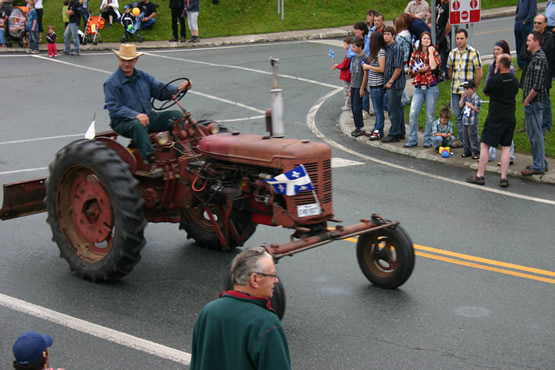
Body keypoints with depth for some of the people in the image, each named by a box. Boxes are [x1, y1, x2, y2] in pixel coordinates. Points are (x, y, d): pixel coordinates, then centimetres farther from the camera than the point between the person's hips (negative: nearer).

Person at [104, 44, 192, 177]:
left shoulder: (143, 77, 14)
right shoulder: (112, 83, -7)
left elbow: (161, 90, 9)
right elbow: (114, 108, -17)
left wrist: (178, 89, -12)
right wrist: (136, 115, -32)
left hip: (148, 117, 6)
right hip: (123, 122, -6)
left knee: (177, 115, -10)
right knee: (137, 125, -41)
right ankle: (150, 162, -43)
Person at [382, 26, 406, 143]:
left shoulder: (396, 48, -14)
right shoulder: (388, 48, 14)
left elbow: (398, 67, -19)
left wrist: (390, 82, -17)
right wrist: (388, 82, 14)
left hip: (395, 84, -10)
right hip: (391, 84, 10)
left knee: (393, 109, -7)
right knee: (397, 108, 14)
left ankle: (394, 134, -3)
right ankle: (401, 132, 21)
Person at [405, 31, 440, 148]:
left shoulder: (434, 53, 4)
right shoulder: (415, 54, 10)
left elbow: (433, 66, -17)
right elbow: (410, 72, 10)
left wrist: (431, 52, -8)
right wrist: (420, 70, -7)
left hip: (431, 87, -2)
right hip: (418, 88, 2)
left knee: (429, 115, 2)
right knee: (413, 113, -10)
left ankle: (428, 140, 11)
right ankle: (412, 140, -3)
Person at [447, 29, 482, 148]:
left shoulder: (474, 53, -7)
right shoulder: (452, 53, 10)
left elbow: (479, 72, -7)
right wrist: (454, 83, 13)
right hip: (455, 91, 5)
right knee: (458, 116, 10)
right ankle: (461, 139, 19)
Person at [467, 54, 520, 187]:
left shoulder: (494, 80, -14)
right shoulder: (515, 81, 1)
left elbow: (486, 92, 4)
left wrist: (495, 74, 6)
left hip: (495, 118, -5)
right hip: (510, 118, 5)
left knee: (484, 145, 4)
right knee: (506, 147, 7)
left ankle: (480, 176, 6)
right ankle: (503, 178, 4)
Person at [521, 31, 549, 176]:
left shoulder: (539, 58, -18)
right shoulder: (535, 57, 14)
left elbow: (537, 86, -24)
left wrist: (527, 100, -15)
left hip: (535, 102, -10)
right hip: (531, 102, 10)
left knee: (536, 134, -4)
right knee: (533, 133, 17)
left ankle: (538, 166, 1)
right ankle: (541, 163, 25)